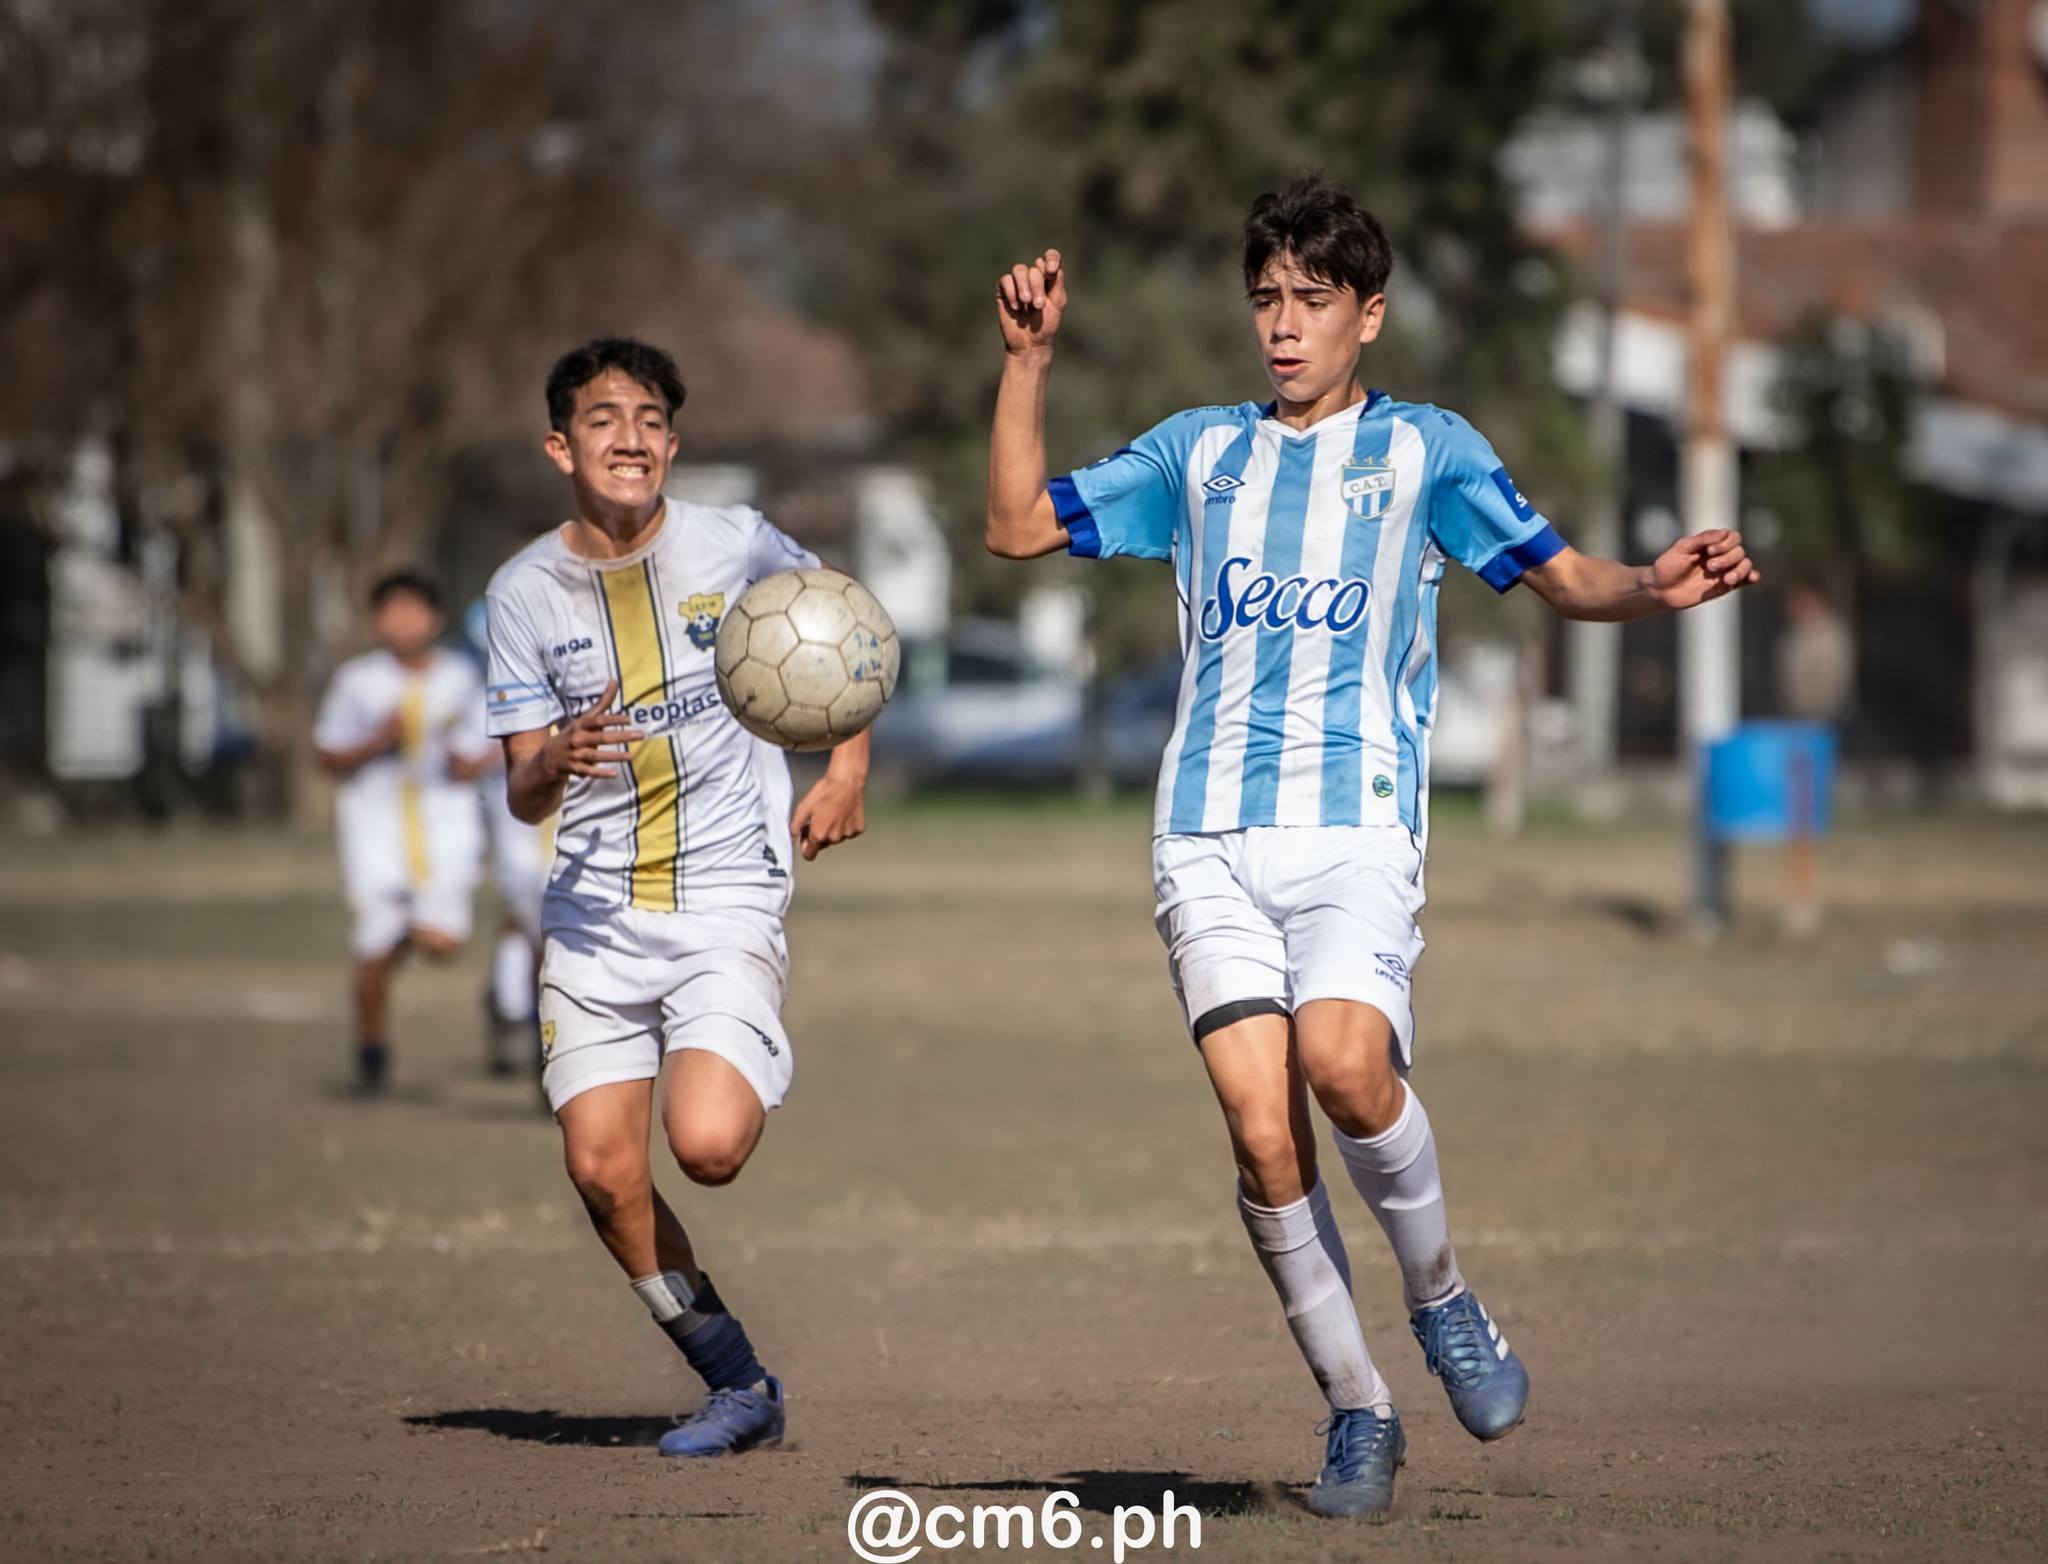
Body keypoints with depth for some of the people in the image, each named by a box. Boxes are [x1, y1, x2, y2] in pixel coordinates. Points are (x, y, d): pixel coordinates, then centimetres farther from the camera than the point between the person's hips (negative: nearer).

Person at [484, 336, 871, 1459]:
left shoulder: (733, 546, -4)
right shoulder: (525, 590, 0)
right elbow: (522, 796, -1)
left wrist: (849, 766, 5)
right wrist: (558, 761, -25)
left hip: (728, 901, -2)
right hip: (593, 913, 2)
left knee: (705, 1145, -22)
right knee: (602, 1172, -7)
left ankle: (745, 1097, 16)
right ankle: (741, 1388, 10)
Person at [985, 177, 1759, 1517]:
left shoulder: (1424, 449, 11)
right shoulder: (1197, 453, 19)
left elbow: (1564, 577, 10)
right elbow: (1020, 525, 18)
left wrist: (1657, 588, -11)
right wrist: (1029, 361, 10)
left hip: (1360, 829, -2)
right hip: (1211, 839, 2)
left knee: (1343, 1062, -27)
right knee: (1261, 1125, -13)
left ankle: (1440, 1294, 1)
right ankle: (1357, 1411, 1)